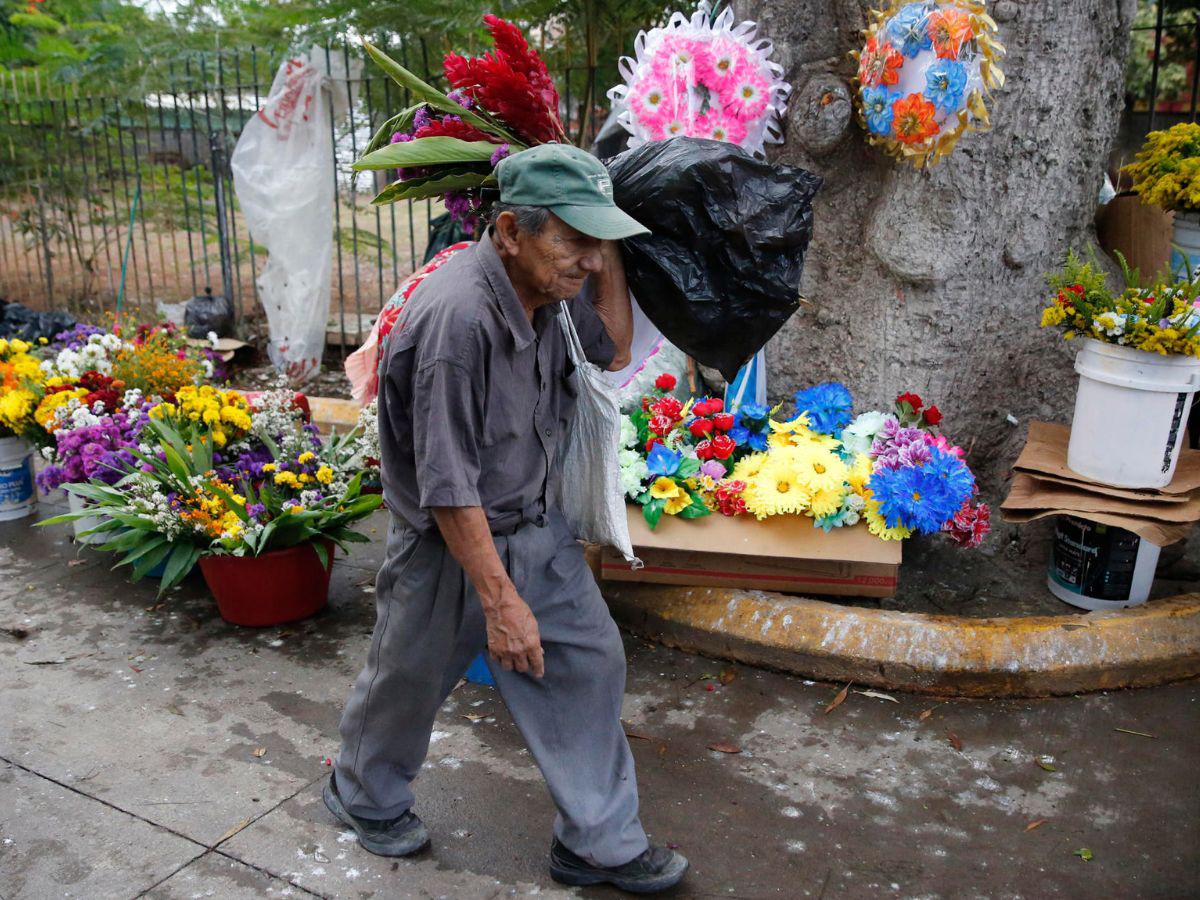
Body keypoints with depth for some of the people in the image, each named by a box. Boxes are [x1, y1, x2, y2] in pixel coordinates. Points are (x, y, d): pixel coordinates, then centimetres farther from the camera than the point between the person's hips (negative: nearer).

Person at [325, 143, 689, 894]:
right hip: (452, 544, -7)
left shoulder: (551, 288, -6)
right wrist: (500, 600, -22)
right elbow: (448, 488, -28)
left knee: (589, 664, 9)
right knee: (410, 682, 17)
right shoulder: (458, 316, -32)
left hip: (537, 526, 7)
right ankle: (364, 796, 49)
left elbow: (613, 352, 12)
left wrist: (610, 260, -4)